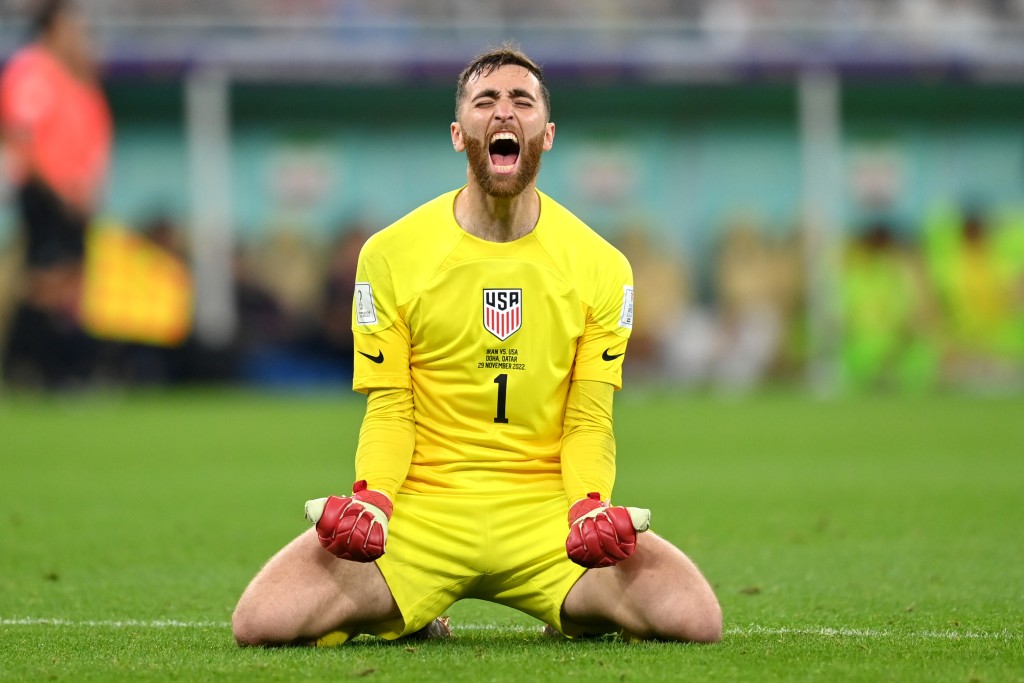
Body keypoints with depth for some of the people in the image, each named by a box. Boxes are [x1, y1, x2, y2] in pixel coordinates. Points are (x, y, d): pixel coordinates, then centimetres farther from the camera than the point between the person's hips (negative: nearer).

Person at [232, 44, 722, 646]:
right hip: (421, 508, 0)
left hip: (547, 509, 0)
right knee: (263, 620, -24)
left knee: (694, 618, -25)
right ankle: (407, 619, 10)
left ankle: (580, 618, 12)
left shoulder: (601, 265, 4)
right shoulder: (390, 255, 2)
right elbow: (389, 411, 3)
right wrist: (370, 500, -17)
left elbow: (589, 422, 4)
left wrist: (592, 507, -17)